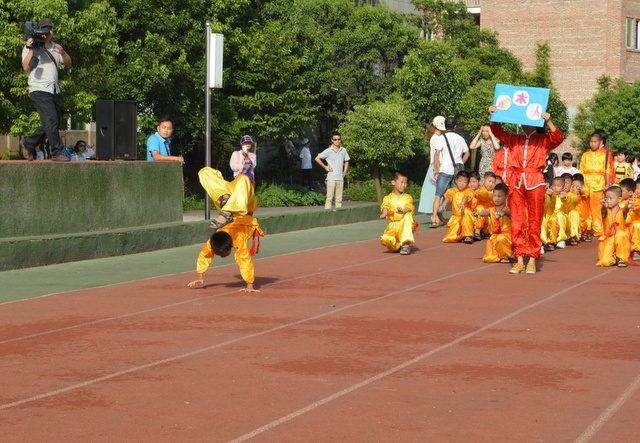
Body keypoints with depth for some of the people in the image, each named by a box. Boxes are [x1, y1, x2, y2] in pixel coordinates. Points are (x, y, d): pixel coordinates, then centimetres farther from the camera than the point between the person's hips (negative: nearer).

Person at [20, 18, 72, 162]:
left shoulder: (54, 47, 18)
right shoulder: (30, 47, -2)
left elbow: (68, 63, 11)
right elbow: (26, 67, -13)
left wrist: (62, 52, -8)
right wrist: (31, 49, -21)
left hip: (55, 91, 7)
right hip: (40, 91, -7)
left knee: (52, 125, 9)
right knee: (51, 121, -16)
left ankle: (28, 143, 24)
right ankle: (57, 153, -12)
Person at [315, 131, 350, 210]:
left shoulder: (343, 150, 9)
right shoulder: (328, 151, -3)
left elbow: (346, 161, 24)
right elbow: (317, 158, 0)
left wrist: (345, 172, 12)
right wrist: (325, 167, -1)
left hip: (340, 178, 4)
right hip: (331, 178, -4)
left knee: (339, 199, 6)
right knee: (329, 198, -8)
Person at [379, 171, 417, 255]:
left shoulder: (407, 197, 9)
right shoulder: (388, 198, 7)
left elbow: (409, 207, -12)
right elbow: (385, 207, -14)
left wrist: (403, 211, -38)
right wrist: (384, 214, -40)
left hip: (406, 226, 0)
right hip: (393, 226, 0)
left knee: (407, 216, -34)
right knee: (385, 239, -31)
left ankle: (406, 244, -32)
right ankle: (397, 246, 7)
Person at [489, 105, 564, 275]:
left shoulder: (543, 140, 9)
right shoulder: (514, 139, 16)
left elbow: (558, 138, -9)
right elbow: (498, 132, 5)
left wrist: (548, 121, -22)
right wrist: (492, 116, -11)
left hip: (534, 182, -3)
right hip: (516, 182, 3)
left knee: (534, 222, 0)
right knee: (516, 222, 2)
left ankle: (532, 260, 4)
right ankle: (519, 260, 5)